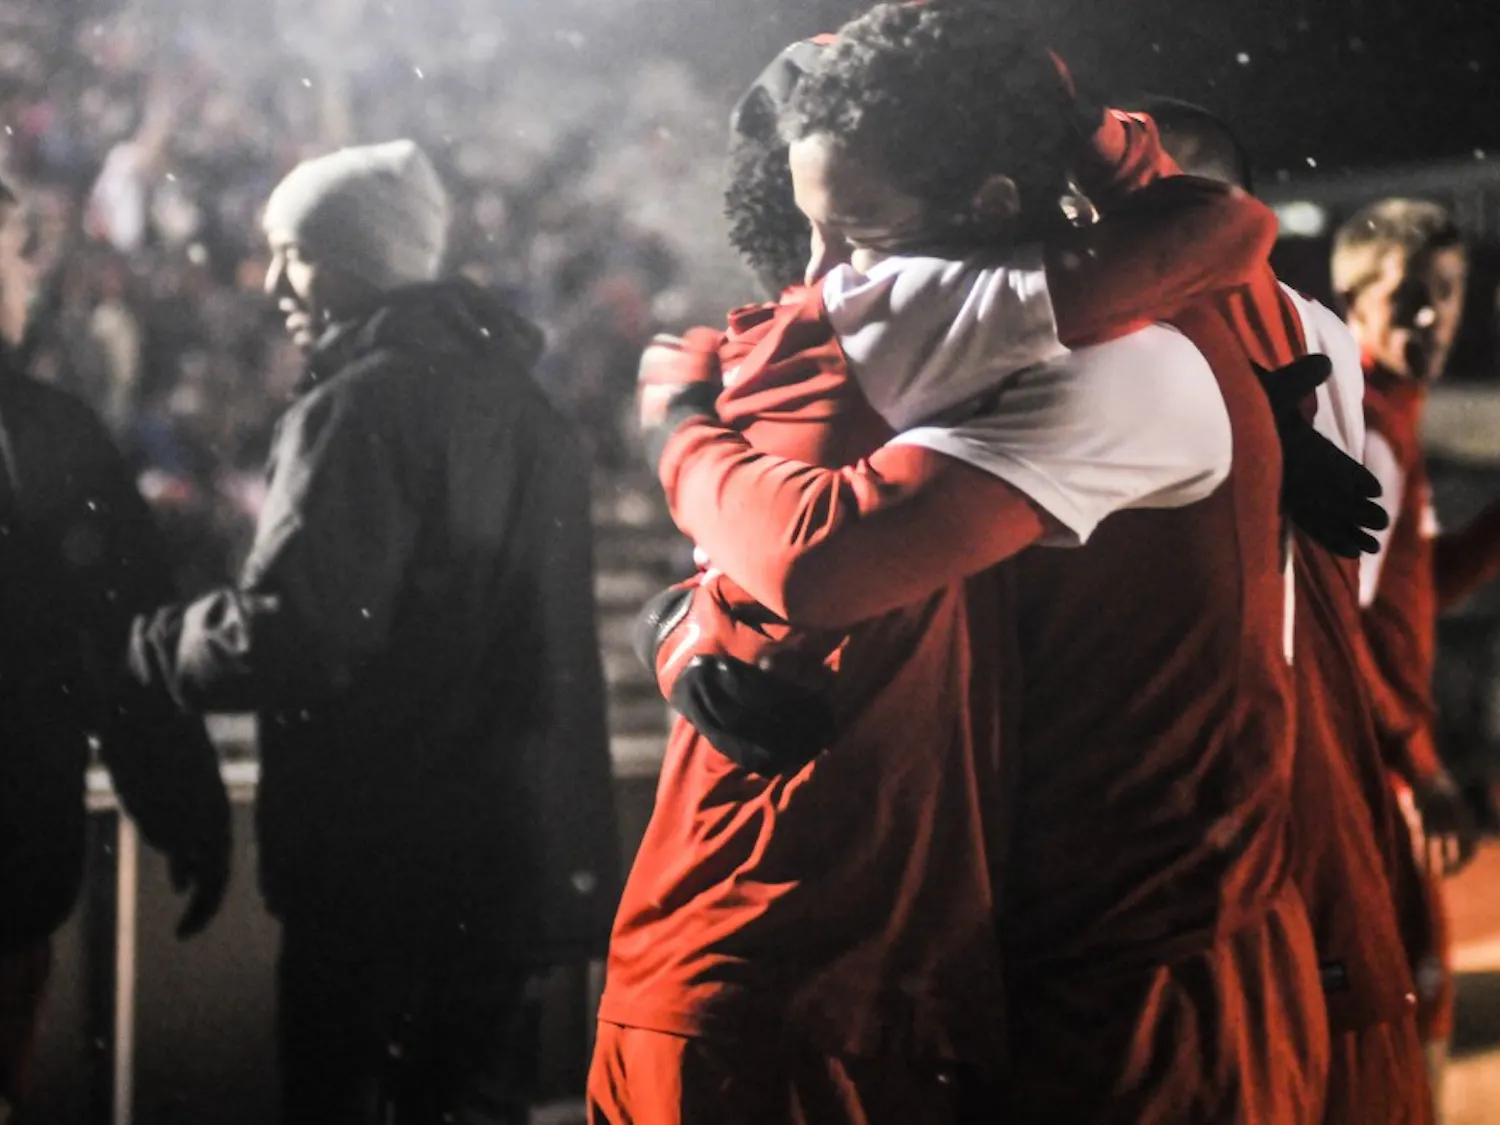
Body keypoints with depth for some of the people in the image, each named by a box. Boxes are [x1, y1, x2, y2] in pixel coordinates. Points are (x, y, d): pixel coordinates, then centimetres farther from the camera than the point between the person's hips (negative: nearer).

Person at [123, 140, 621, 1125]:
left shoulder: (361, 405, -14)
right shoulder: (516, 399, 14)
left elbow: (287, 635, -23)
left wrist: (152, 644, -7)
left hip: (383, 862, -8)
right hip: (511, 851, 9)